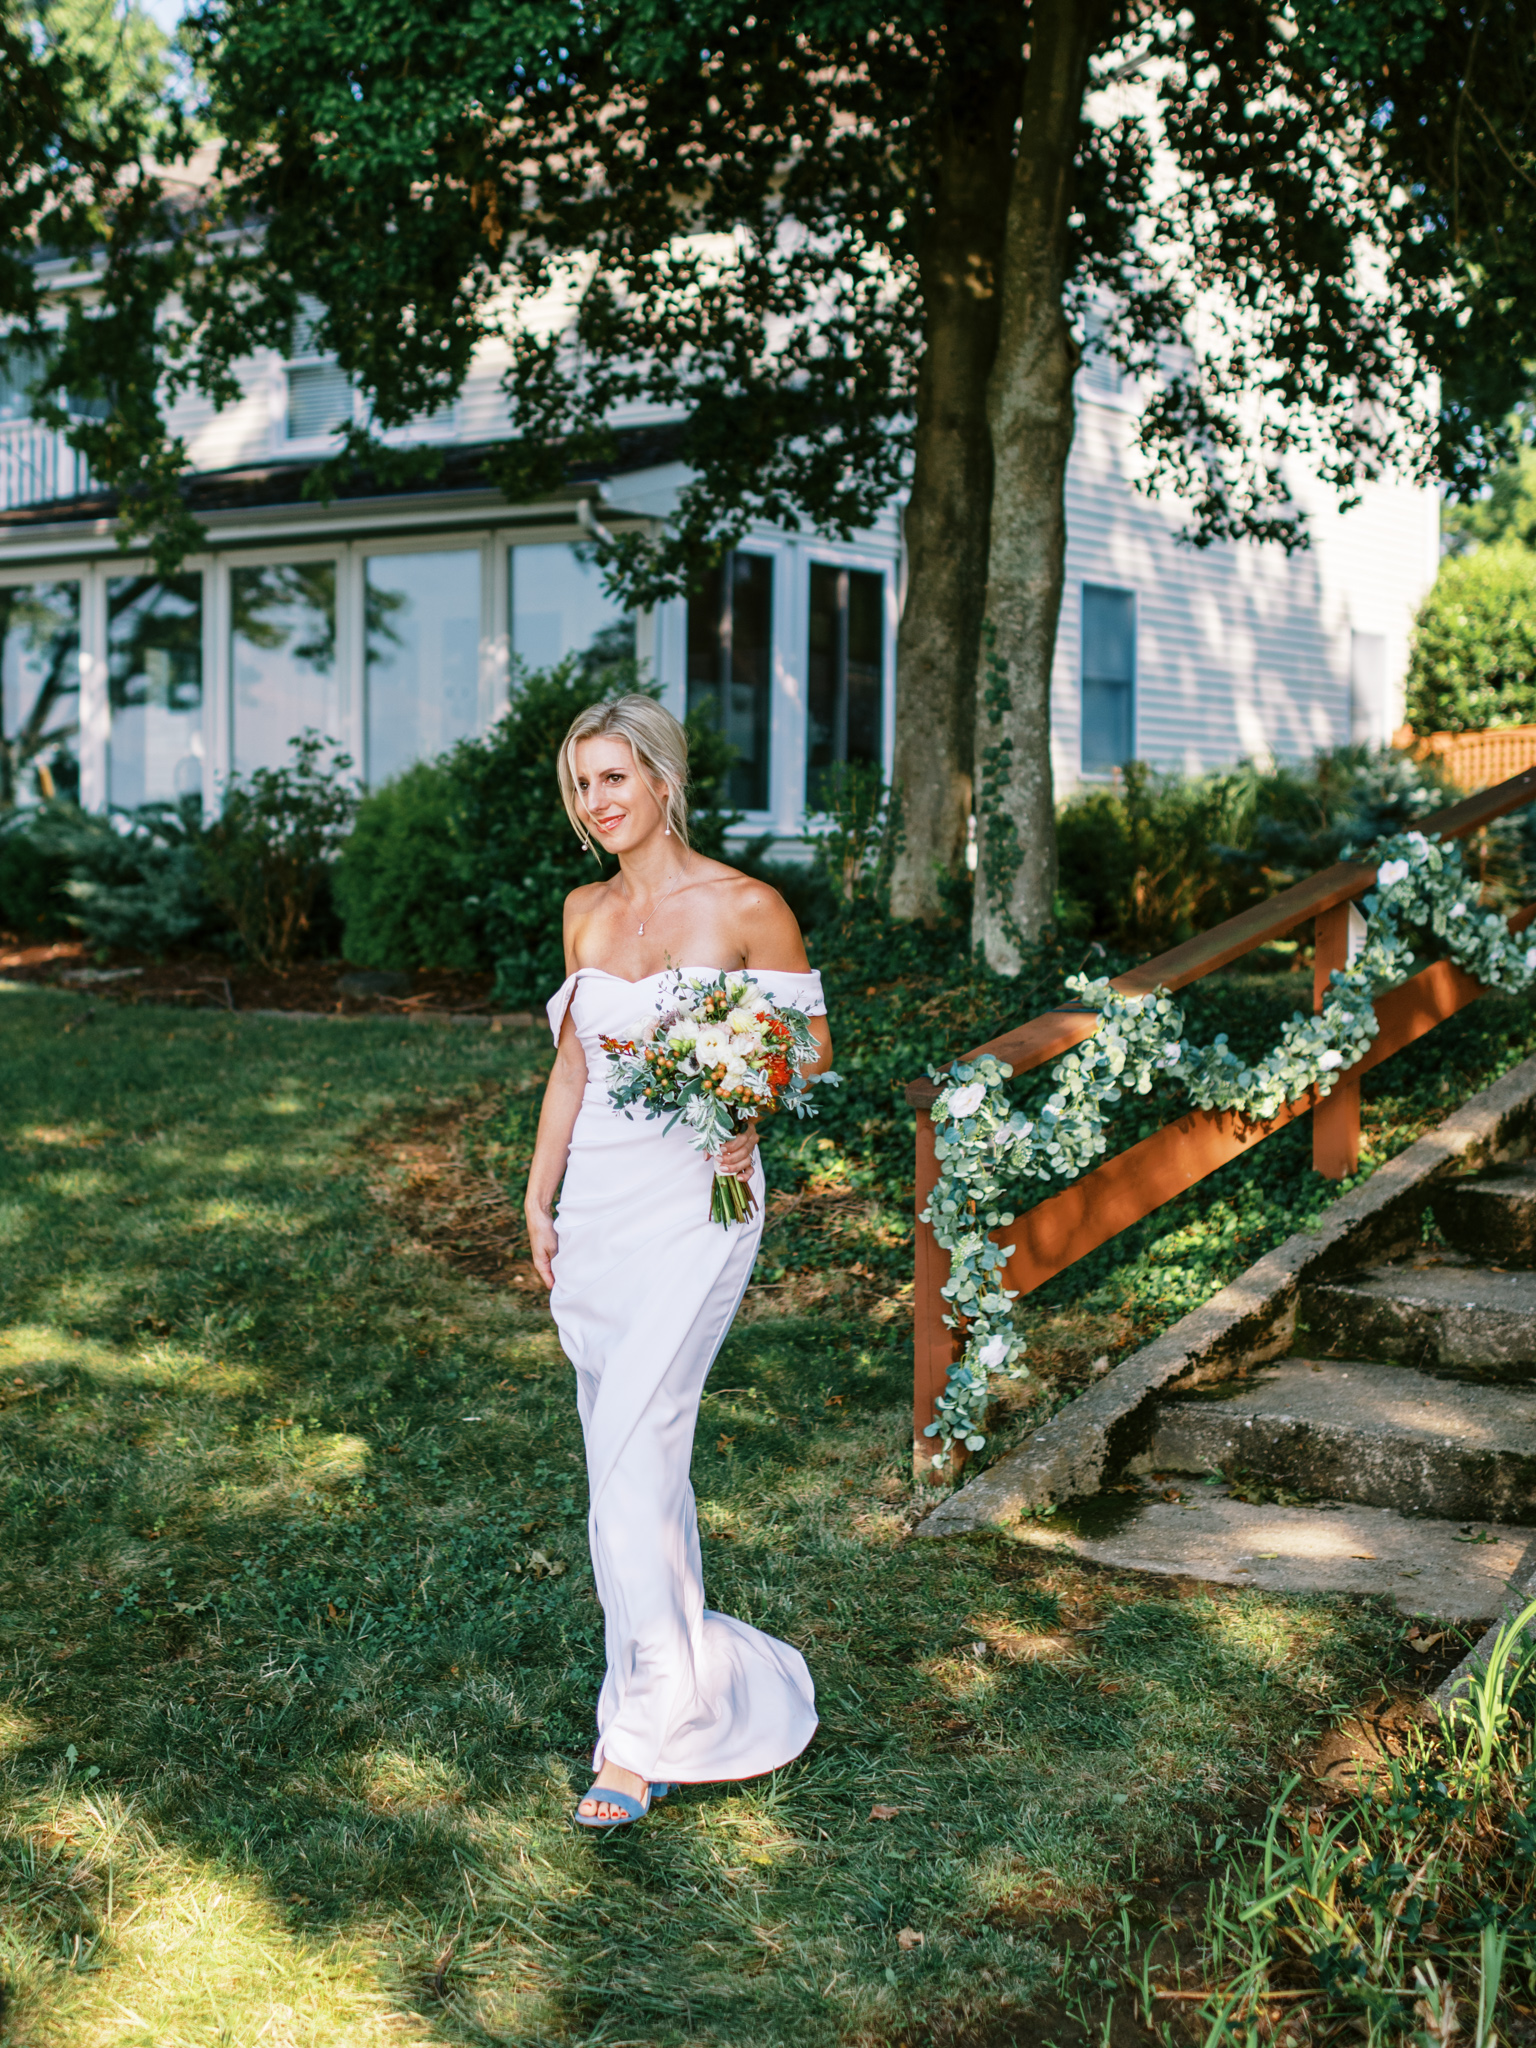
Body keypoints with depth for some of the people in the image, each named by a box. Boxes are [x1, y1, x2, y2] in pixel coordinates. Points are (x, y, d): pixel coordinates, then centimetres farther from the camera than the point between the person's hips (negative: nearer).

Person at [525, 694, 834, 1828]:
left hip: (695, 1203, -6)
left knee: (633, 1450, -14)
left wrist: (751, 1116, -18)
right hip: (596, 1203, 6)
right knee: (628, 1452, 10)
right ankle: (678, 1662, 25)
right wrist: (539, 1198, 13)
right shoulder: (587, 911, 9)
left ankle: (646, 1729, -5)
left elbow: (811, 1039, 0)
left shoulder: (746, 908, -8)